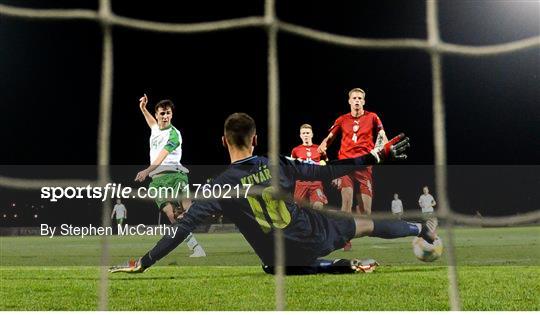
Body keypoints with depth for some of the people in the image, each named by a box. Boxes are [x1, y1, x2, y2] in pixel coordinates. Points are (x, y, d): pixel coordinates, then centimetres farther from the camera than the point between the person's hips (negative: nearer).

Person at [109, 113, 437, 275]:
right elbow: (328, 171, -4)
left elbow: (184, 228, -17)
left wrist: (142, 263, -13)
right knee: (365, 224, 22)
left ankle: (346, 267, 11)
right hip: (312, 234, 1)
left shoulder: (220, 186, -14)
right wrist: (376, 156, 6)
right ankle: (423, 230, 45)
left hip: (280, 260, -1)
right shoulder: (278, 165, -9)